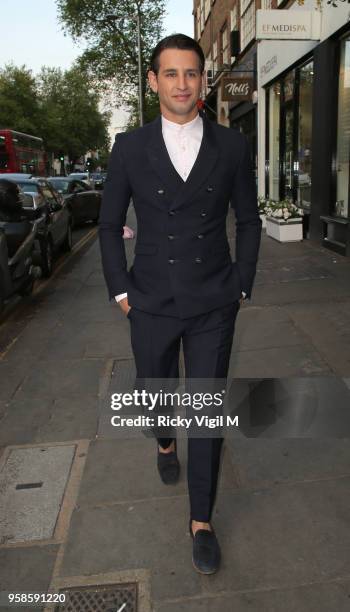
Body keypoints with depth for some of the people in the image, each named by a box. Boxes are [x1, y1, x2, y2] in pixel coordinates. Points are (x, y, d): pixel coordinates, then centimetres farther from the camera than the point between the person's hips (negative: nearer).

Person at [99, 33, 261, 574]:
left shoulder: (232, 146, -2)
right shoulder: (130, 148, -2)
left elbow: (248, 220, 7)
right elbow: (110, 224, 5)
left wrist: (242, 286, 2)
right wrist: (120, 291, 0)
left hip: (213, 307, 0)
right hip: (152, 305, 1)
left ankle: (201, 520, 23)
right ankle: (165, 443, 56)